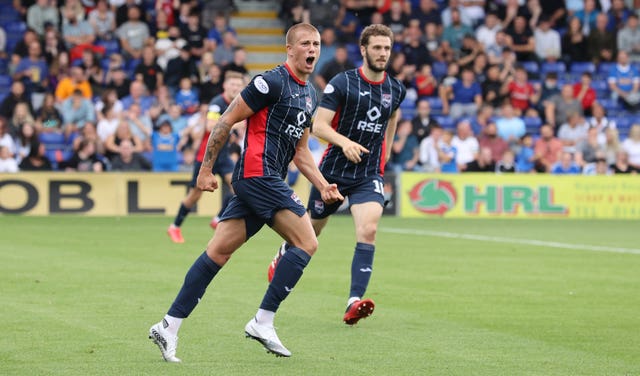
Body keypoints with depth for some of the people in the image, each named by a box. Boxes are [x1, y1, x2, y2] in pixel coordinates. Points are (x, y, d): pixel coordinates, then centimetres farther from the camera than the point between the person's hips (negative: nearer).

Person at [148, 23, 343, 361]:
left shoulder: (310, 95, 19)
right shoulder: (272, 82, -10)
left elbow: (300, 151, 25)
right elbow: (226, 121, -9)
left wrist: (323, 186, 13)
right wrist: (206, 168, -9)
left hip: (260, 181, 9)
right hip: (259, 174, -9)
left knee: (219, 251, 5)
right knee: (307, 243, -10)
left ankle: (169, 326, 5)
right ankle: (263, 323, -7)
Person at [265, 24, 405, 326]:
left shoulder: (396, 89, 2)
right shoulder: (342, 83, -12)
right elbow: (318, 125, -16)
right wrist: (344, 142, -33)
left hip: (369, 174, 2)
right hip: (333, 170, -2)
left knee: (368, 231, -21)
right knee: (311, 229, 14)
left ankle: (355, 303, -25)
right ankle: (282, 258, 48)